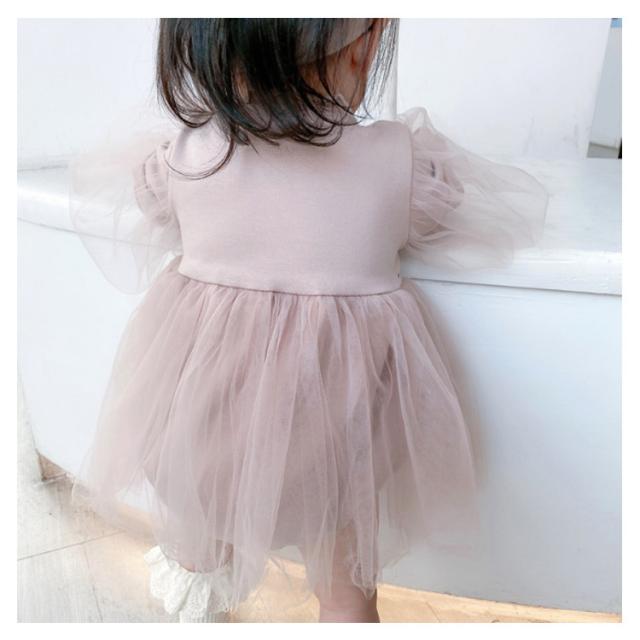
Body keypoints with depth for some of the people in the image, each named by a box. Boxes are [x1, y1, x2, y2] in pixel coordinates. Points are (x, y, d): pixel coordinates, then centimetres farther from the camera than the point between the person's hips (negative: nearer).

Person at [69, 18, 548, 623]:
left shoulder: (180, 158, -10)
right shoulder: (404, 161, -13)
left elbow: (94, 180, 13)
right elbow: (518, 208, 6)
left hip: (200, 410, 3)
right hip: (331, 426, -1)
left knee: (193, 554, 34)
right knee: (345, 591, 23)